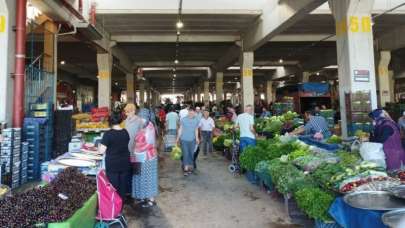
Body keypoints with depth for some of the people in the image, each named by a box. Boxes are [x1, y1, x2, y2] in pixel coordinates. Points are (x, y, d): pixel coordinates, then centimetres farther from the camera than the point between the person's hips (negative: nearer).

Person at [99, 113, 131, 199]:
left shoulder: (108, 134, -15)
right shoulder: (126, 132, 0)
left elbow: (102, 151, -12)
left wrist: (100, 147, 9)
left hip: (112, 165, -4)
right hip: (125, 163, 4)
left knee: (114, 186, 7)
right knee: (123, 185, 14)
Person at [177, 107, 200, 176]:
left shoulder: (196, 120, -2)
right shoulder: (183, 119, -7)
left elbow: (196, 130, 9)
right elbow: (180, 129, 1)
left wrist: (197, 138, 9)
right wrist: (178, 138, 3)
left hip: (192, 140, 2)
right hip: (184, 139, -2)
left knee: (191, 154, 10)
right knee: (185, 154, -3)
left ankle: (190, 167, 24)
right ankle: (186, 168, 5)